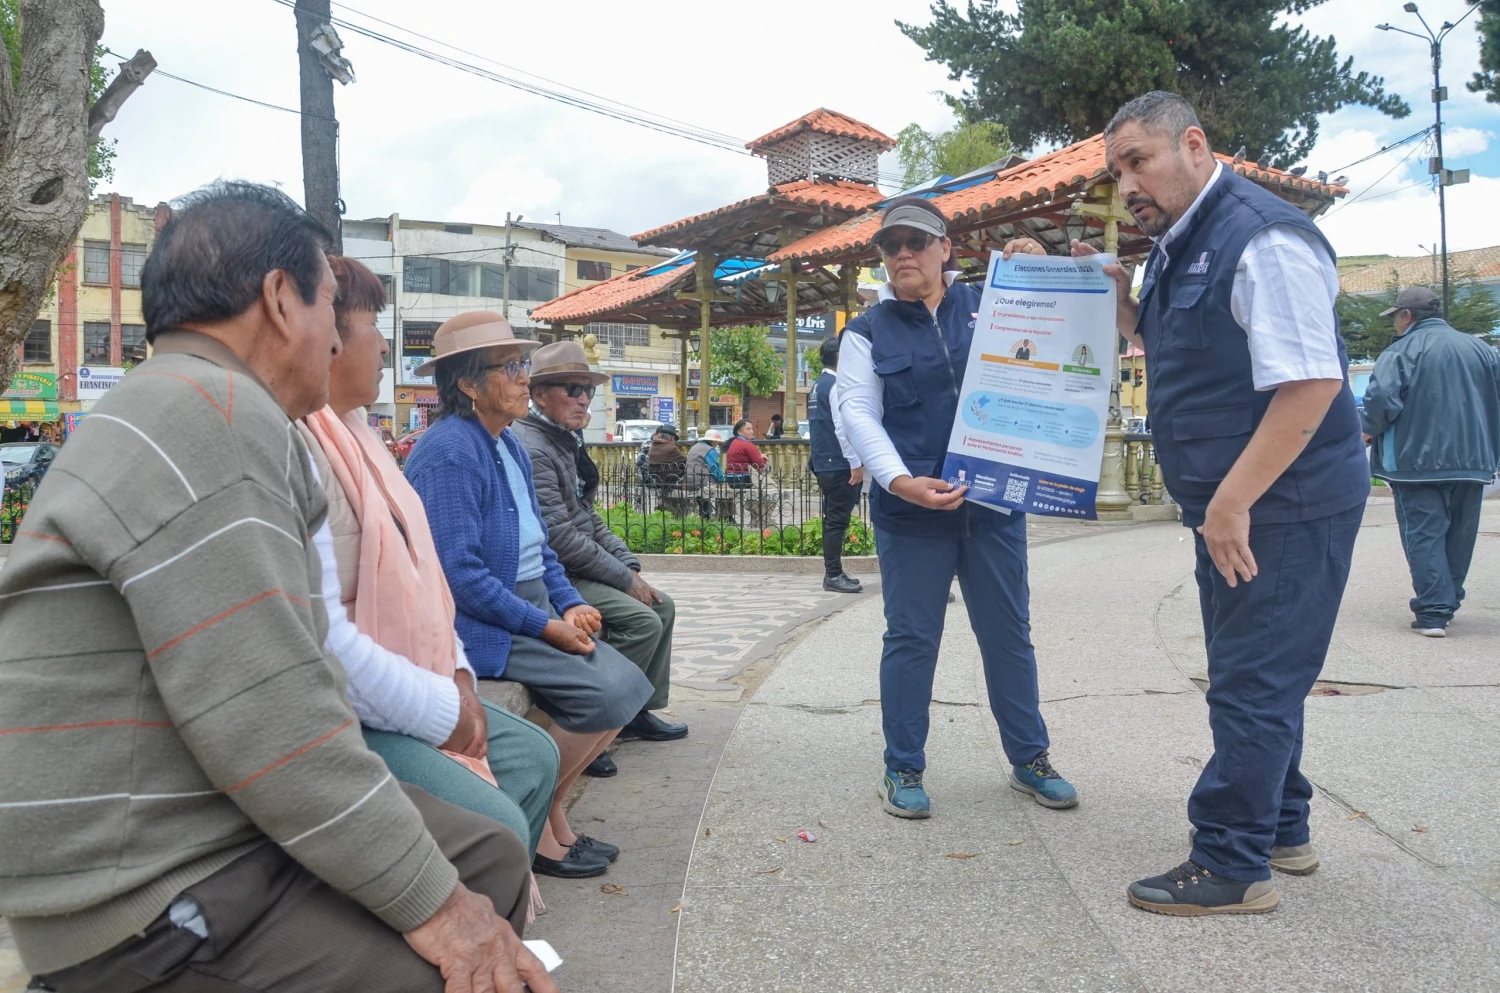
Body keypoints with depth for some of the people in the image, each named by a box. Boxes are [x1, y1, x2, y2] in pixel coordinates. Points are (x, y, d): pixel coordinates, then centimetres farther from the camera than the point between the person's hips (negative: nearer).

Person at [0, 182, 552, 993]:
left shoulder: (201, 408, 14)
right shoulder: (209, 412, -20)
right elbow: (266, 721, -26)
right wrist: (430, 902, -19)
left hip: (210, 821, 10)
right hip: (151, 901, -10)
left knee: (493, 859, 9)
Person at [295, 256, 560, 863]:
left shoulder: (352, 435, 11)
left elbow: (412, 575, 14)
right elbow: (324, 641, -28)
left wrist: (456, 673, 2)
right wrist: (440, 710, -17)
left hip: (403, 689, 10)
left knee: (534, 756, 14)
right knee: (496, 829, -19)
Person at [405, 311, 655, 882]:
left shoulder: (508, 446, 13)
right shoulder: (451, 452, -17)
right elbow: (459, 573, -23)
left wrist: (570, 603, 0)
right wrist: (547, 627, -19)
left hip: (530, 607, 9)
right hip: (475, 625, -9)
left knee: (626, 685, -3)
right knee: (606, 690, -19)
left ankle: (550, 817, 10)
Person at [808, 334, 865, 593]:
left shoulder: (819, 385, 15)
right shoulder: (836, 385, -14)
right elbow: (842, 427, -20)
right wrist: (855, 463, -17)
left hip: (825, 463, 10)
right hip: (839, 465, -10)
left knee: (833, 520, 14)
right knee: (837, 521, -5)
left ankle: (833, 572, 20)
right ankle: (834, 576, 0)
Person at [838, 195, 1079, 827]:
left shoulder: (988, 308, 9)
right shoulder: (868, 331, 5)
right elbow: (857, 412, -5)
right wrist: (901, 482, -22)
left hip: (993, 502, 2)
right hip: (910, 510, -2)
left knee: (1009, 633, 11)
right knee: (911, 639, 4)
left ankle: (1030, 760, 26)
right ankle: (903, 770, 17)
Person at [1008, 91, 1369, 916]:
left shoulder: (1263, 239, -18)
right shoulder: (1177, 247, 12)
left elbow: (1311, 383, -24)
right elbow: (1156, 341, 29)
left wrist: (1232, 501, -25)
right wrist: (1111, 290, 10)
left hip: (1284, 505, -10)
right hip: (1230, 506, 10)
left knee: (1251, 684, -2)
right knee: (1258, 676, 18)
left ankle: (1230, 868, 10)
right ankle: (1281, 832, 34)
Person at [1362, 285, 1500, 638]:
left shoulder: (1403, 350, -9)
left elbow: (1381, 397, -21)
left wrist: (1370, 430, -3)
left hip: (1418, 459, -6)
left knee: (1423, 535, -2)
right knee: (1459, 535, 16)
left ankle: (1433, 612, -8)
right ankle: (1449, 602, 28)